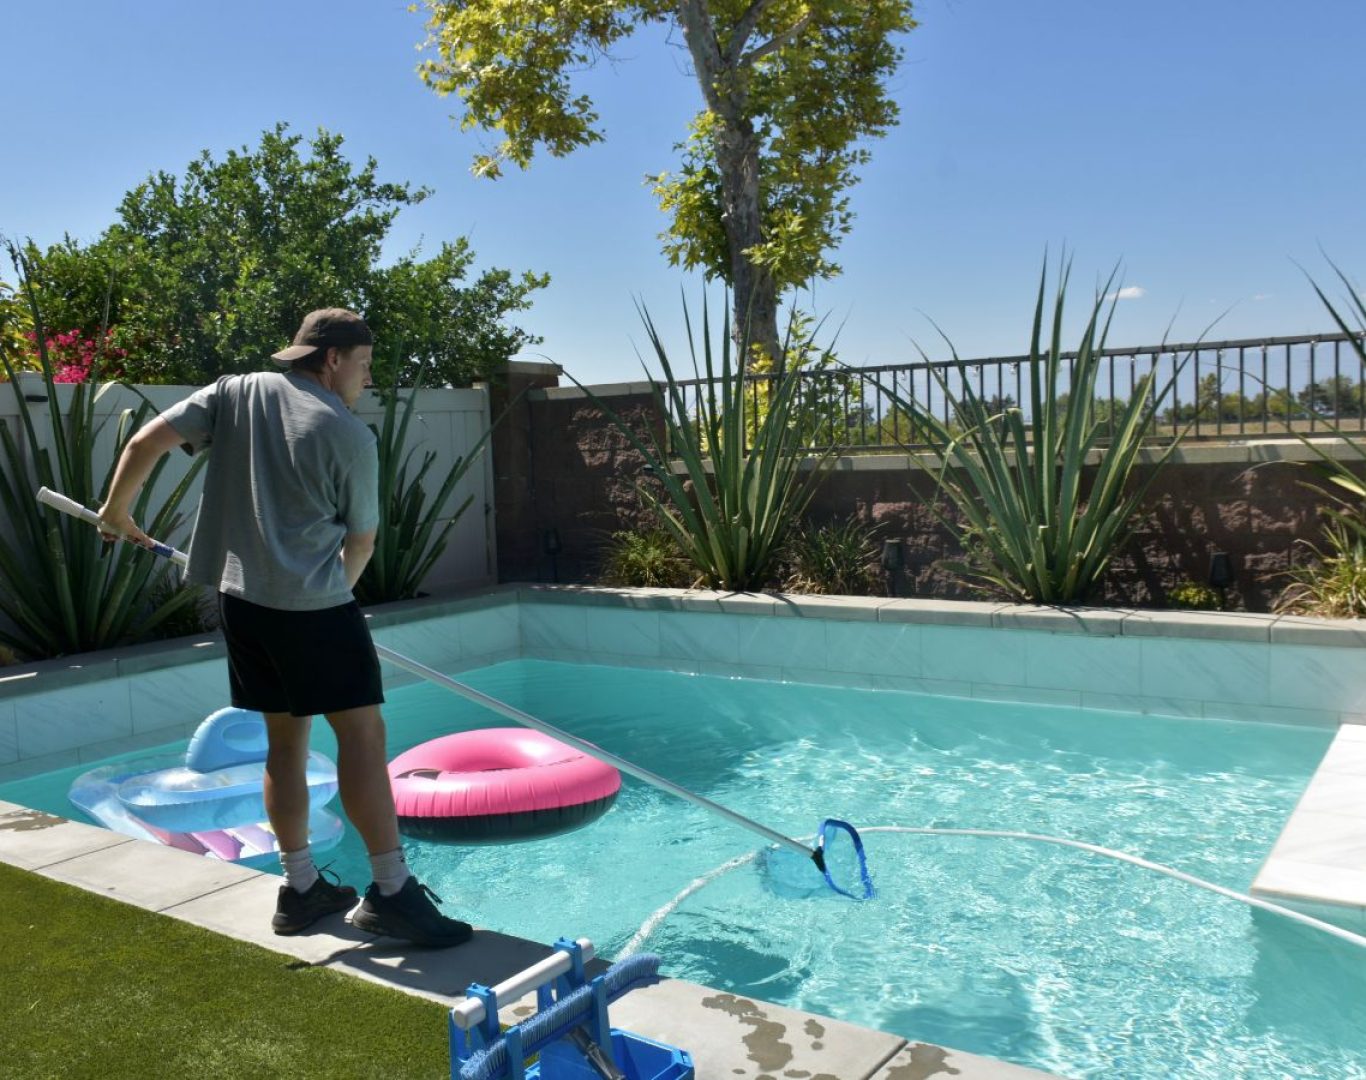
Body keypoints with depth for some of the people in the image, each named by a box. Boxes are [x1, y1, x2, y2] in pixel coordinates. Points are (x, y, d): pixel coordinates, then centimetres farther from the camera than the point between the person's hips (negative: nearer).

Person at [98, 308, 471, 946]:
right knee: (362, 733, -3)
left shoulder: (235, 393, 7)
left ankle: (301, 888, 21)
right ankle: (391, 891, -3)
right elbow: (362, 540, 2)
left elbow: (146, 443, 1)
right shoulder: (351, 435, -6)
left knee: (284, 739, 14)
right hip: (314, 604, -7)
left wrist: (117, 510, 17)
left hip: (240, 598, 7)